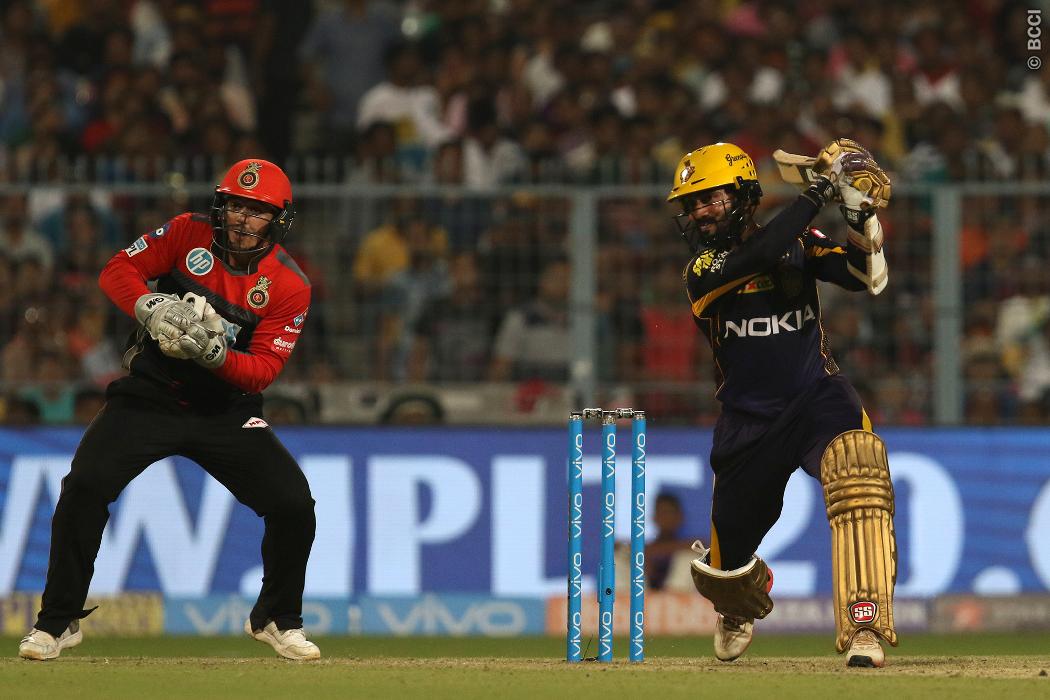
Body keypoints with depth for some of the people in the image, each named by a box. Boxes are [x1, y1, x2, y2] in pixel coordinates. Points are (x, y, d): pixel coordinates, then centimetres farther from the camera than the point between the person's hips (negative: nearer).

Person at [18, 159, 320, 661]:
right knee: (83, 488, -19)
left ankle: (276, 620, 13)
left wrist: (215, 354, -33)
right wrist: (150, 307, -25)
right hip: (149, 397, 0)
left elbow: (262, 371, -14)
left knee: (294, 503, -13)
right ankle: (57, 621, -4)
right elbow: (117, 271, -5)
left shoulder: (290, 286, -8)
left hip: (226, 411, 0)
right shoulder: (189, 234, -4)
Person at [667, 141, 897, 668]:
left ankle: (864, 629, -36)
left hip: (817, 396, -1)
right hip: (749, 422, 1)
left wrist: (861, 217, -24)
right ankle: (738, 608, 50)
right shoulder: (701, 272, -8)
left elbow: (868, 279, -9)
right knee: (726, 563, 8)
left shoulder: (798, 242, 0)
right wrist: (816, 195, -27)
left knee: (858, 465, -35)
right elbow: (760, 257, -27)